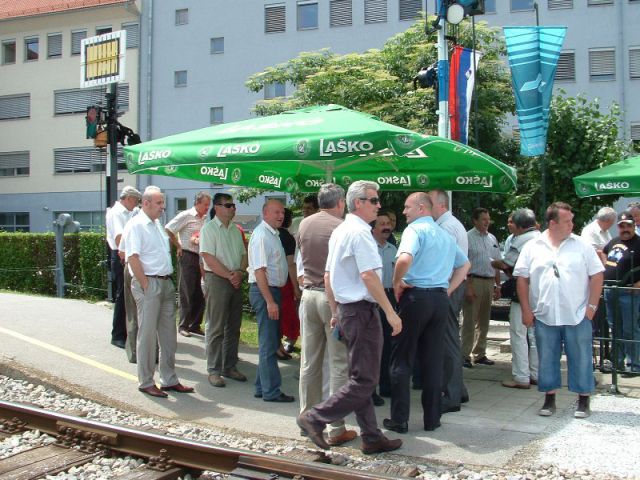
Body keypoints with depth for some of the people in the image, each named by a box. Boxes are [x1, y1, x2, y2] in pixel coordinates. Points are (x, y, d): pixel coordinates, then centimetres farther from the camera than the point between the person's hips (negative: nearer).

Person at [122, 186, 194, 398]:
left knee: (169, 334, 12)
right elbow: (133, 258, -16)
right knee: (147, 334, 0)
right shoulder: (136, 225, -9)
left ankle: (169, 380, 21)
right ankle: (146, 382, 11)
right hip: (149, 284, -8)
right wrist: (146, 286, -17)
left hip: (166, 283, 8)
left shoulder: (157, 224, 17)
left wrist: (168, 282, 13)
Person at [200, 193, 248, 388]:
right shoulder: (209, 229, -6)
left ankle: (230, 367, 21)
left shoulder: (235, 230, 15)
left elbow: (244, 254, 15)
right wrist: (229, 275, -13)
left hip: (236, 282, 7)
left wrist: (240, 272, -4)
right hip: (217, 279, -7)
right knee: (215, 328, -3)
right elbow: (209, 258, -14)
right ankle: (214, 370, 5)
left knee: (233, 327, 11)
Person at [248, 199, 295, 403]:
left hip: (272, 290, 10)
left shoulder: (273, 234, 15)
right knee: (268, 343, -5)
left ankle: (262, 387, 25)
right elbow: (259, 271, -22)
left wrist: (274, 298, 14)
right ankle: (271, 391, 2)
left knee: (271, 341, 16)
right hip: (264, 291, -10)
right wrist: (270, 301, -25)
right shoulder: (261, 235, -15)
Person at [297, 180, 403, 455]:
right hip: (362, 309, -10)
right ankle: (316, 418, -1)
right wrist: (390, 312, -19)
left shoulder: (339, 231, 14)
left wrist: (335, 312, 21)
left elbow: (328, 277, 17)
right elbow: (368, 276, -22)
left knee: (360, 378, 13)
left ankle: (371, 438, 21)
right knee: (364, 380, -3)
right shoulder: (360, 232, -14)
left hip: (346, 309, 10)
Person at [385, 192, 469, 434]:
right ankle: (432, 419, 15)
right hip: (441, 299, 7)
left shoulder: (415, 229, -8)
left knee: (402, 360, 3)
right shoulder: (445, 235, 17)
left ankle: (399, 420, 7)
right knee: (434, 361, 10)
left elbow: (405, 259, -27)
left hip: (416, 296, -7)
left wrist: (396, 283, -11)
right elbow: (465, 264, 27)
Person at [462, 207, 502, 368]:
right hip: (474, 281, -7)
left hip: (489, 282, 7)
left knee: (483, 321, 12)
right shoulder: (468, 237, -7)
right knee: (469, 320, -6)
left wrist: (497, 285, 14)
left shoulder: (492, 239, 15)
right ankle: (465, 356, -1)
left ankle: (479, 354, 21)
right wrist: (468, 287, -18)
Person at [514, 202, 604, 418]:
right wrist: (526, 310, -1)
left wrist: (592, 306, -3)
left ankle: (583, 400, 18)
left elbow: (596, 276, 3)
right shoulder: (532, 247, 3)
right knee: (547, 359, 8)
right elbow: (522, 279, 4)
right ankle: (549, 399, 21)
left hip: (577, 316, -1)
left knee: (581, 358, 5)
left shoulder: (582, 246, 2)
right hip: (545, 317, 1)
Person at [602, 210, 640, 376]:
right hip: (610, 290, 8)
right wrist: (604, 269, 18)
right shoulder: (614, 242, 12)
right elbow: (604, 253, 33)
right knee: (615, 328, 15)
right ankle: (618, 362, 25)